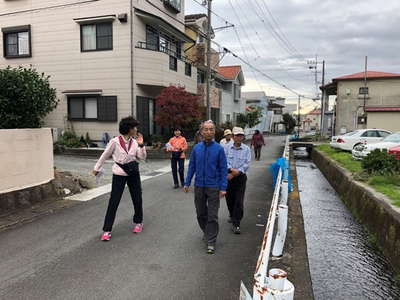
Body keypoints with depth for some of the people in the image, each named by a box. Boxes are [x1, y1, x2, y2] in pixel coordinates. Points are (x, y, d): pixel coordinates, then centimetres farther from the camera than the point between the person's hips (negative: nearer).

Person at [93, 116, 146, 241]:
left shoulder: (134, 142, 0)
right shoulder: (115, 141, -12)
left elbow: (142, 157, 0)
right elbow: (105, 155, -1)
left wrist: (141, 145, -11)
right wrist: (97, 168, 7)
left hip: (133, 173, 4)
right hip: (119, 174, -4)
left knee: (137, 198, 11)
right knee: (113, 201, -4)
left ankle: (138, 222, 34)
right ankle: (107, 230, 5)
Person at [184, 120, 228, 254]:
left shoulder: (219, 149, -7)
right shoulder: (196, 148, 1)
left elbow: (223, 169, -7)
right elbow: (191, 167, 8)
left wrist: (223, 188, -12)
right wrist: (187, 183, 6)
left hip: (213, 187, -3)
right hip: (199, 186, 4)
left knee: (212, 216, 1)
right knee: (200, 213, 16)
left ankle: (211, 242, 10)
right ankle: (207, 232, 39)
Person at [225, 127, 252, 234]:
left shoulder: (246, 149, -1)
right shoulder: (227, 148, 2)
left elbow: (247, 163, -7)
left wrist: (238, 171, -19)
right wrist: (231, 170, -22)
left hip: (240, 177, -2)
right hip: (228, 177, 2)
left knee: (239, 201, -5)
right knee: (229, 199, 14)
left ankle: (236, 224, 0)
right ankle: (232, 215, 41)